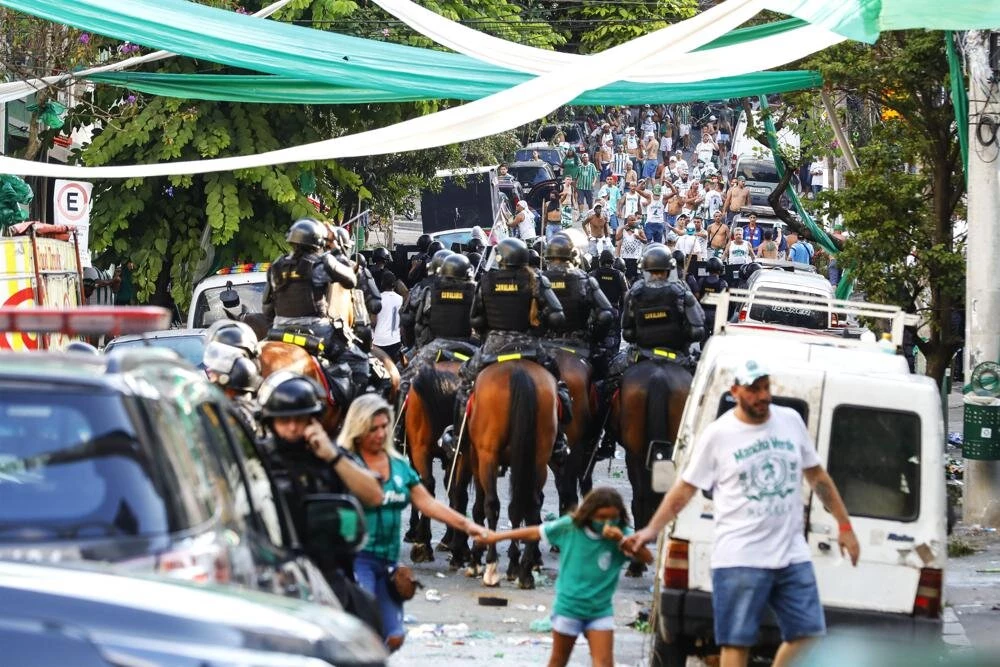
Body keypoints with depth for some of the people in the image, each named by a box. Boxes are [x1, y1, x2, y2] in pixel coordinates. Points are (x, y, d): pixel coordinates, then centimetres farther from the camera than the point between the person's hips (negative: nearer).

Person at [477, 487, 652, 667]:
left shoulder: (621, 534, -12)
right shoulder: (569, 527, -11)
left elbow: (648, 558, -20)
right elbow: (534, 532, 1)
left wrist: (622, 540, -35)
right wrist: (495, 537, 6)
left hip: (600, 610, 0)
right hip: (568, 606, 0)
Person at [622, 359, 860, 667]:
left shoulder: (791, 421, 8)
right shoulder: (718, 435, -3)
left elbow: (817, 476, 17)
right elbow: (685, 489, 2)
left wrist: (844, 526, 16)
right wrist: (650, 531, -7)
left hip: (792, 556, 5)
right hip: (740, 559, -4)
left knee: (807, 634, 4)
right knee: (737, 642, -4)